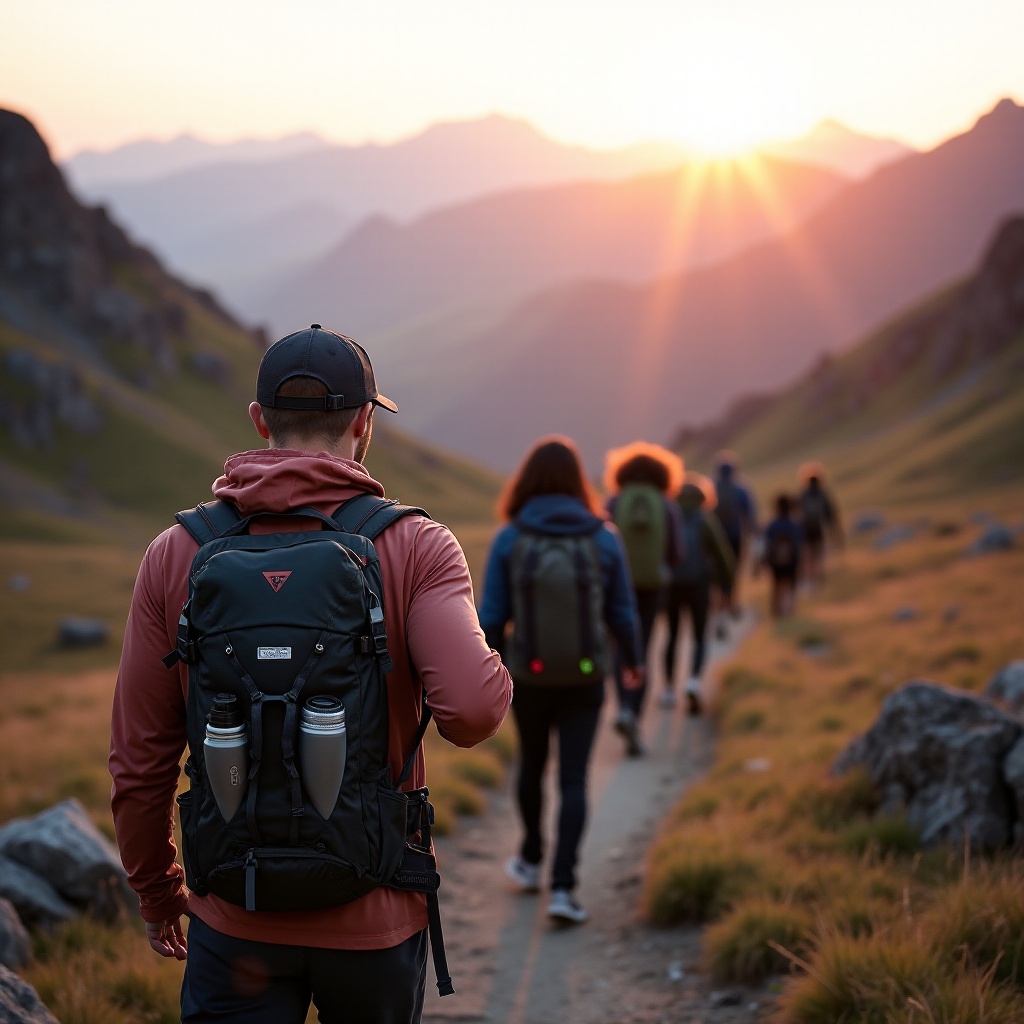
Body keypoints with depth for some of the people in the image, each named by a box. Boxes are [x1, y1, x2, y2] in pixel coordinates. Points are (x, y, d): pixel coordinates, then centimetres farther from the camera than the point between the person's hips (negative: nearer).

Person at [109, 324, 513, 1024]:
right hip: (375, 915, 0)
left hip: (235, 920, 1)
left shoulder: (177, 554, -3)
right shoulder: (416, 547, -9)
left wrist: (156, 893, 15)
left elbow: (140, 758, 0)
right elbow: (474, 709, -24)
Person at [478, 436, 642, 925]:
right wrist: (632, 660, 17)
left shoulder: (509, 539, -10)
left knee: (531, 764, 23)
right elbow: (621, 613, -1)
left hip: (529, 677, 1)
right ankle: (562, 887, -5)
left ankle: (530, 861, 40)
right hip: (584, 679, -1)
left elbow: (492, 616, -8)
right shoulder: (603, 537, -7)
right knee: (573, 780, 5)